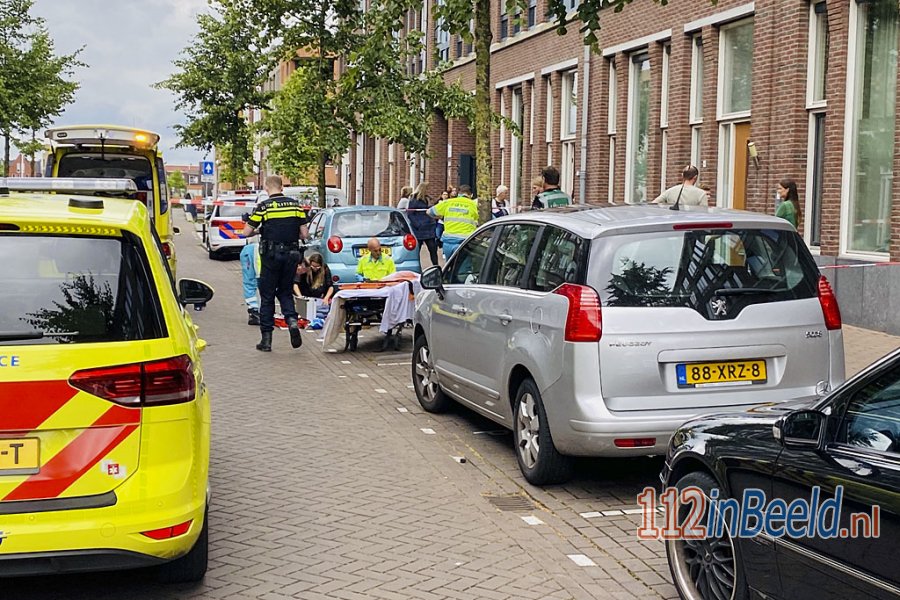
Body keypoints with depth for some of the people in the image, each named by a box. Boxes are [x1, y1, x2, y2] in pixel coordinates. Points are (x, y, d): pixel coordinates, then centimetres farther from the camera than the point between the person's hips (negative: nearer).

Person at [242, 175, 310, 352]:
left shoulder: (263, 206, -7)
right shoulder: (296, 205, 2)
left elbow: (246, 232, -7)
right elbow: (304, 234, 1)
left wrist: (259, 231, 13)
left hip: (271, 256, -3)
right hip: (291, 254, 3)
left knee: (267, 296, 7)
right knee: (285, 292, 19)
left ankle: (266, 339, 9)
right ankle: (292, 320, -8)